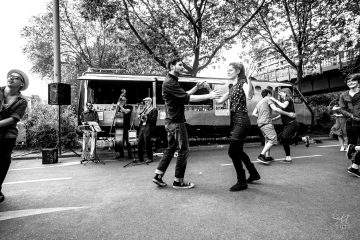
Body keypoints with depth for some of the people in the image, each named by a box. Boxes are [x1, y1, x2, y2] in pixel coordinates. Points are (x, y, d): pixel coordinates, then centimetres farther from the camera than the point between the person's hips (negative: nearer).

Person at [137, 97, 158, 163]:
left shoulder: (154, 110, -3)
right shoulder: (145, 109, 19)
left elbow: (154, 120, -12)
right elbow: (140, 114, 33)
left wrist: (146, 117, -19)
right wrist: (140, 116, 11)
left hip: (148, 128, -7)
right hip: (142, 127, 7)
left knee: (147, 144, -7)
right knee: (139, 143, 6)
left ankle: (150, 158, 6)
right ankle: (140, 158, 16)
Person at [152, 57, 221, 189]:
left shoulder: (173, 81, 17)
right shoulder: (169, 83, -16)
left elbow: (184, 95, 17)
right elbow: (187, 98, -23)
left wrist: (197, 87, 5)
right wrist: (209, 96, -23)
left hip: (171, 121, 10)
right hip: (176, 121, -10)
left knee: (171, 148, 15)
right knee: (184, 150, -1)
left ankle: (158, 176, 19)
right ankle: (178, 181, 10)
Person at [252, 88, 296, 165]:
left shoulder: (259, 102, 25)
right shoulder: (268, 99, 2)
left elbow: (254, 113, 15)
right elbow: (275, 109, -12)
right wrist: (288, 114, -7)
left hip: (260, 123, 9)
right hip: (266, 123, -9)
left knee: (267, 139, 18)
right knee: (273, 139, -14)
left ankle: (267, 157, 17)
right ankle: (261, 155, -21)